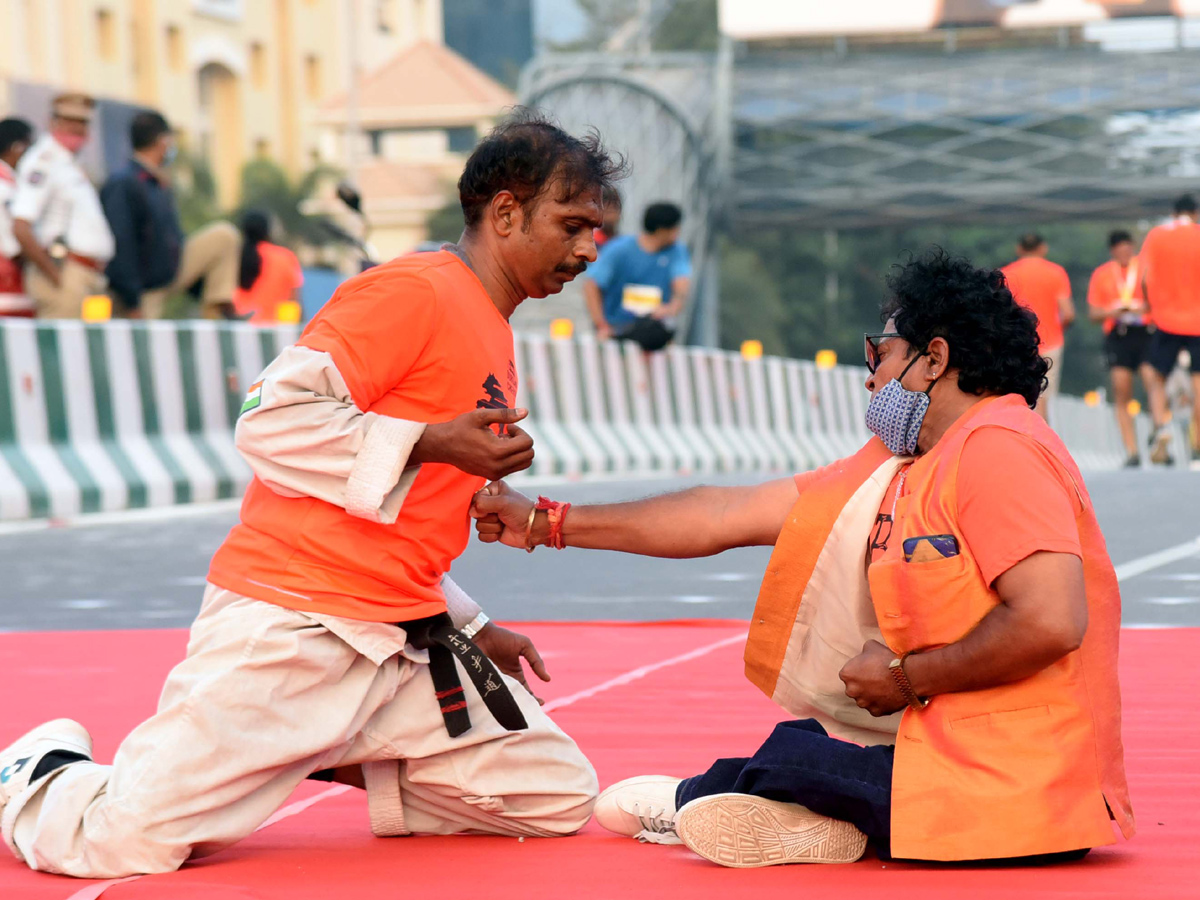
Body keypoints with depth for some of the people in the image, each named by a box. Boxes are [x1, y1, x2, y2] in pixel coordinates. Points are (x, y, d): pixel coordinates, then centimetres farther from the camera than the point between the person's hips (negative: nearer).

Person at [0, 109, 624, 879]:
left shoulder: (493, 342, 17)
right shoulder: (413, 292, -11)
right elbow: (273, 419, -20)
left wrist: (472, 630, 18)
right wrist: (432, 443, -21)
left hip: (405, 639, 9)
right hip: (292, 629, -9)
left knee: (562, 801, 5)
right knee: (129, 843, -16)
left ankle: (335, 764, 18)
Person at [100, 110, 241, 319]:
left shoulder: (161, 186, 11)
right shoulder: (122, 184, -18)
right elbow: (119, 245, -23)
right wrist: (132, 305, -25)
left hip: (172, 270, 8)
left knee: (224, 235, 3)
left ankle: (216, 310, -4)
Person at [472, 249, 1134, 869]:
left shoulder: (998, 451, -16)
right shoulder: (899, 469, 12)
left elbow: (1052, 623, -27)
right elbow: (724, 518, 13)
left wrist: (907, 677, -14)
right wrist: (546, 524, 14)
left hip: (1013, 793, -9)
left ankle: (693, 795, 31)